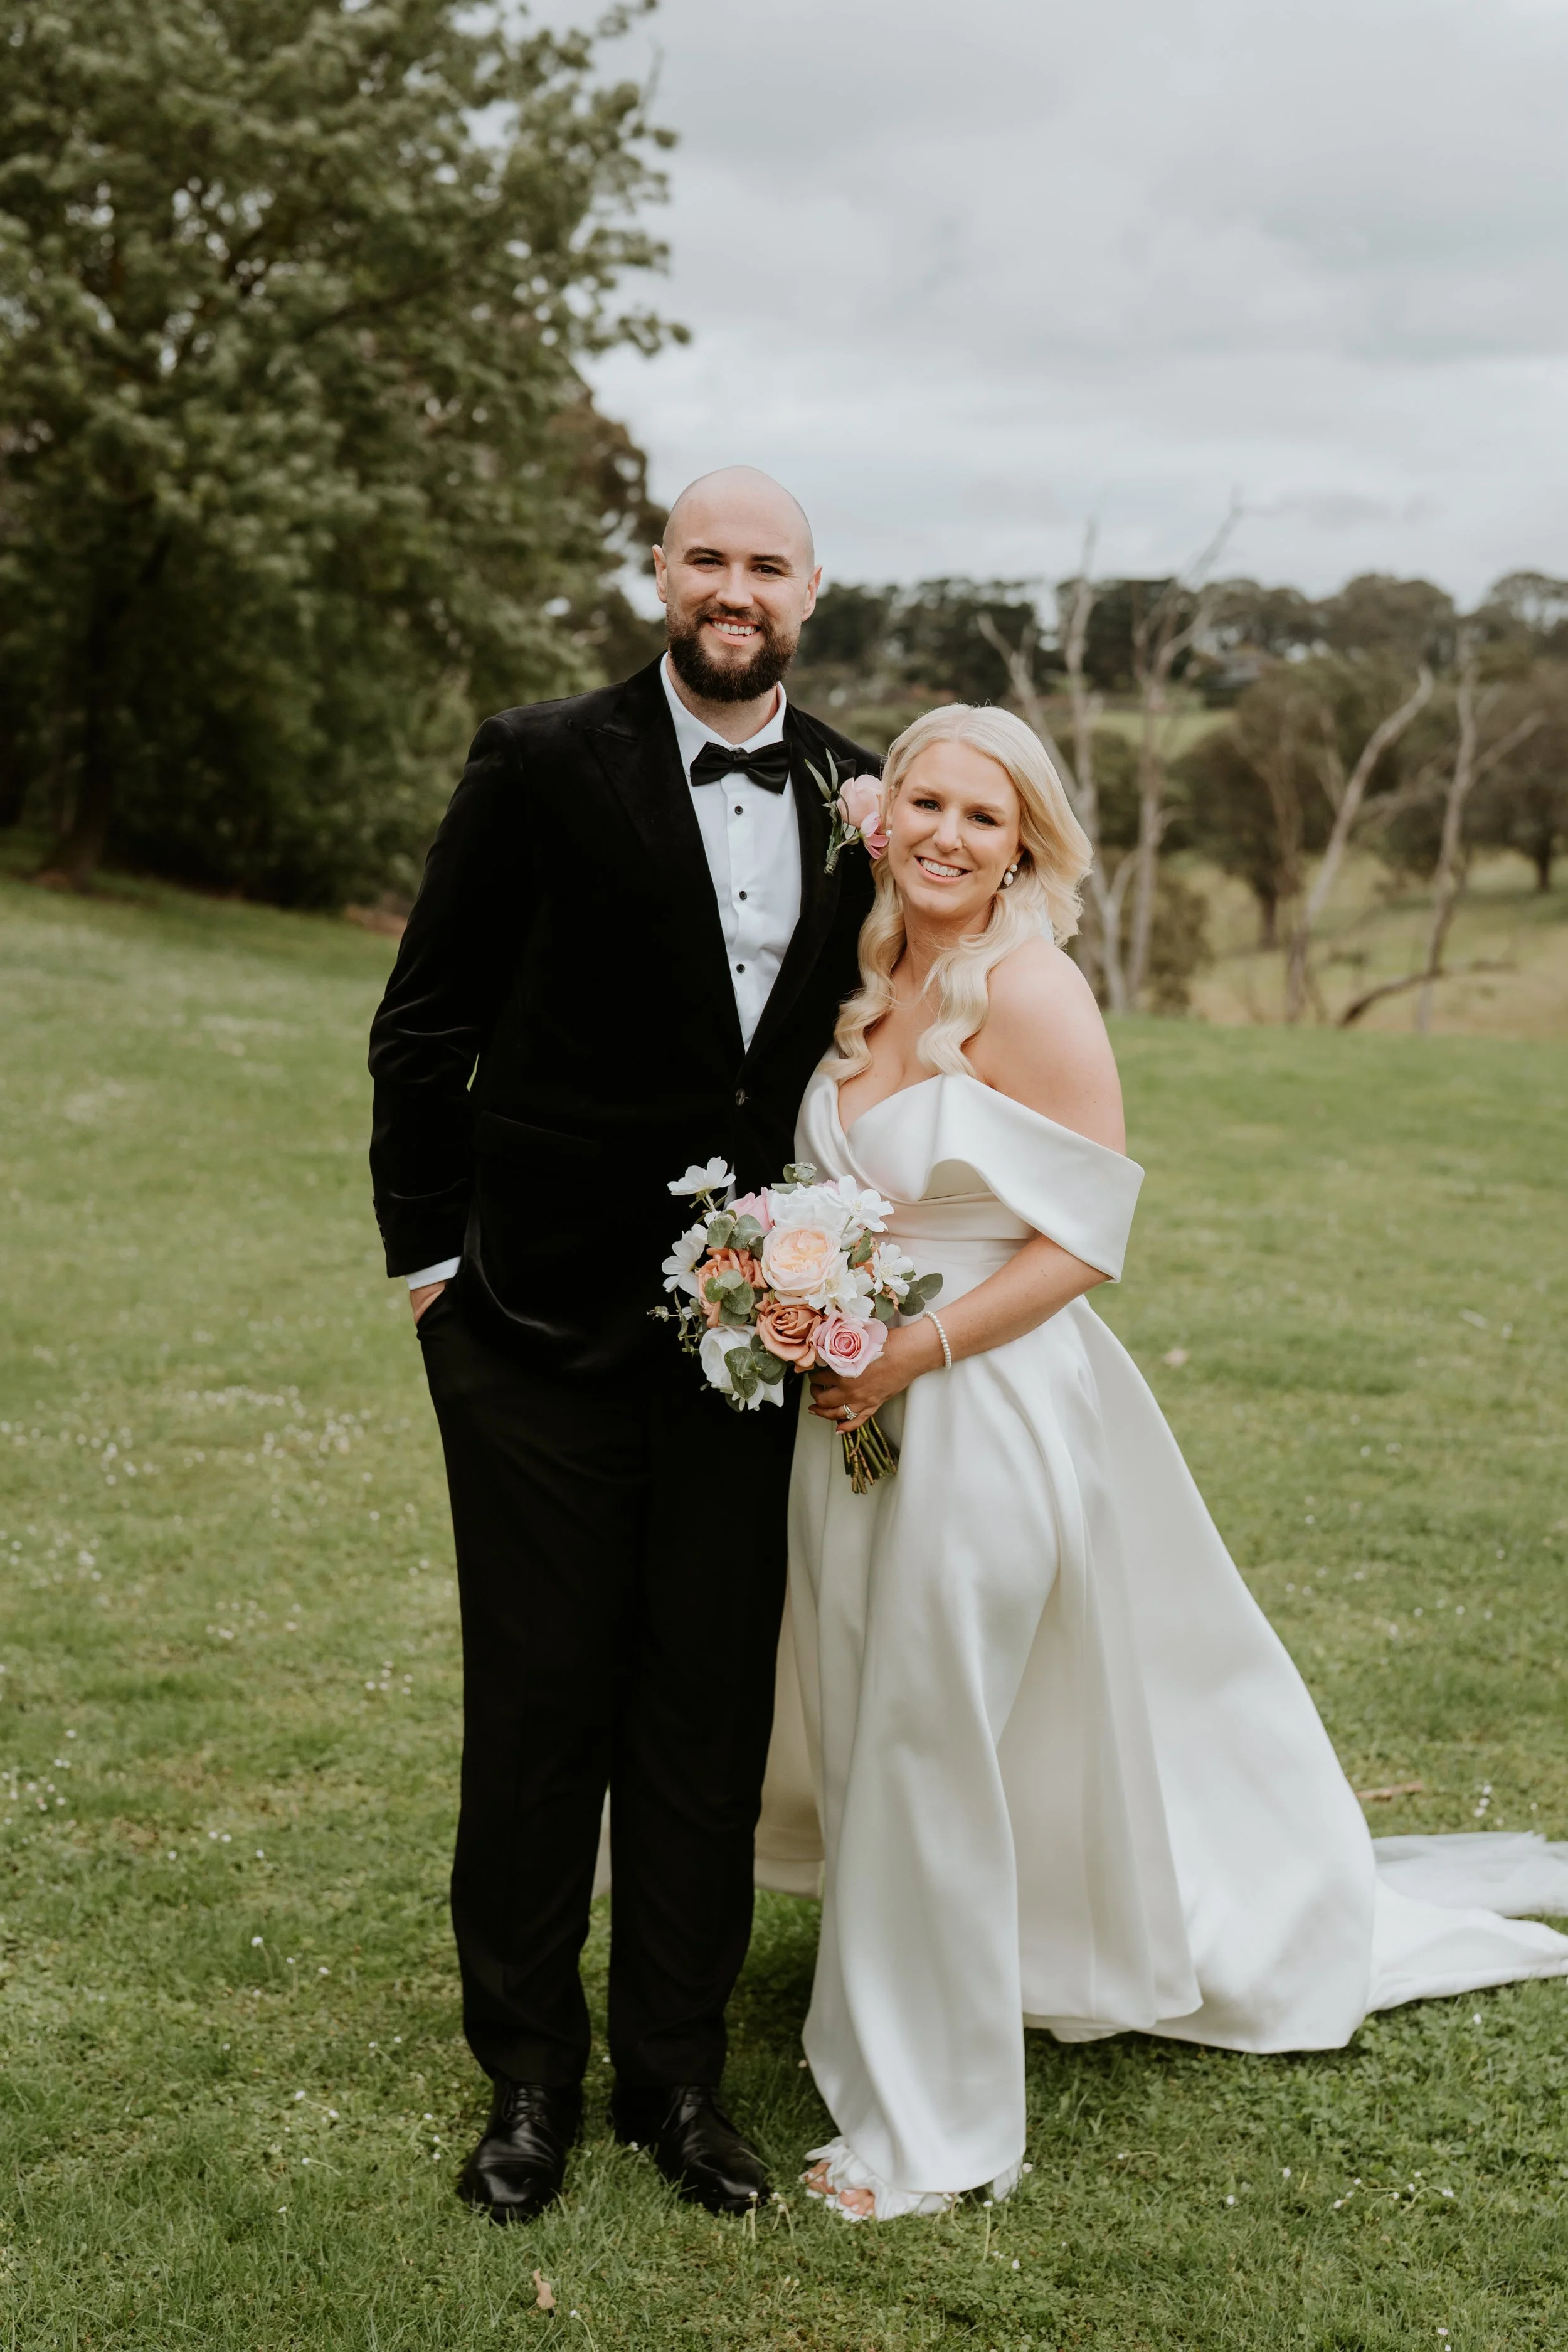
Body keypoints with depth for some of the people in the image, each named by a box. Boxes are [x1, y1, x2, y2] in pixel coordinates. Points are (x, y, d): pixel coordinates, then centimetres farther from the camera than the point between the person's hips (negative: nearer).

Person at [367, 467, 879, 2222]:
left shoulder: (858, 798, 5)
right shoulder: (545, 766, -6)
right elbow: (422, 1029, -3)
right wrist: (428, 1257, -5)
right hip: (542, 1327, -3)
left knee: (708, 1715, 10)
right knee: (538, 1708, 7)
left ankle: (677, 2074, 25)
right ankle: (528, 2074, 24)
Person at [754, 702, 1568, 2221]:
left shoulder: (1030, 991, -15)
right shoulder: (868, 986, 8)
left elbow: (1083, 1240, -17)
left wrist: (908, 1356, -20)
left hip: (986, 1410, -7)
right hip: (857, 1411, 7)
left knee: (927, 1749, 1)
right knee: (869, 1740, 15)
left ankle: (934, 2125, 19)